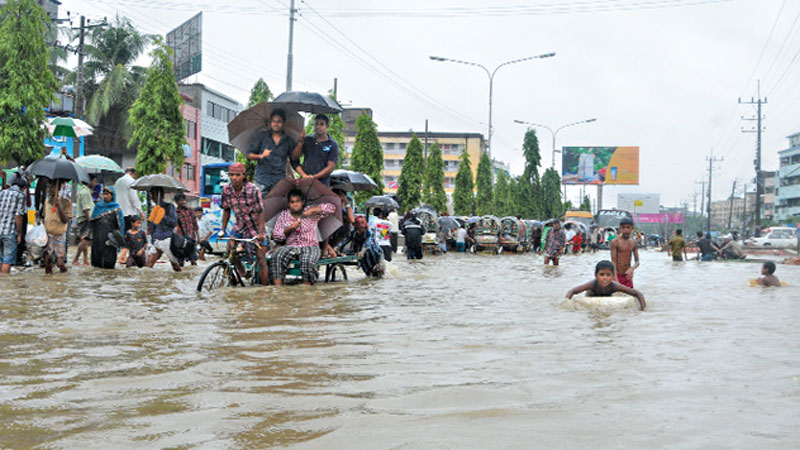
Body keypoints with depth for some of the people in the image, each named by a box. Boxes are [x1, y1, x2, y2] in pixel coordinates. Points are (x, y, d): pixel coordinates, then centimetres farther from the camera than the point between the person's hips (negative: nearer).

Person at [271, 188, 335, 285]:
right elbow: (276, 236, 9)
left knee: (308, 262, -37)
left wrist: (313, 210, -14)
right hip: (290, 246, 2)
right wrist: (289, 229, -9)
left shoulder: (312, 213, 6)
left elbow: (331, 208, -5)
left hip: (310, 246, -2)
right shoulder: (283, 215, 12)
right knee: (276, 257, -30)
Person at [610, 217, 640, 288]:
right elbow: (613, 262, -14)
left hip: (628, 276, 5)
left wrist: (631, 269, -18)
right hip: (618, 275, -5)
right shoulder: (615, 242, -10)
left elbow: (637, 261, 6)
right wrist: (616, 281, -23)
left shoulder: (634, 242, 4)